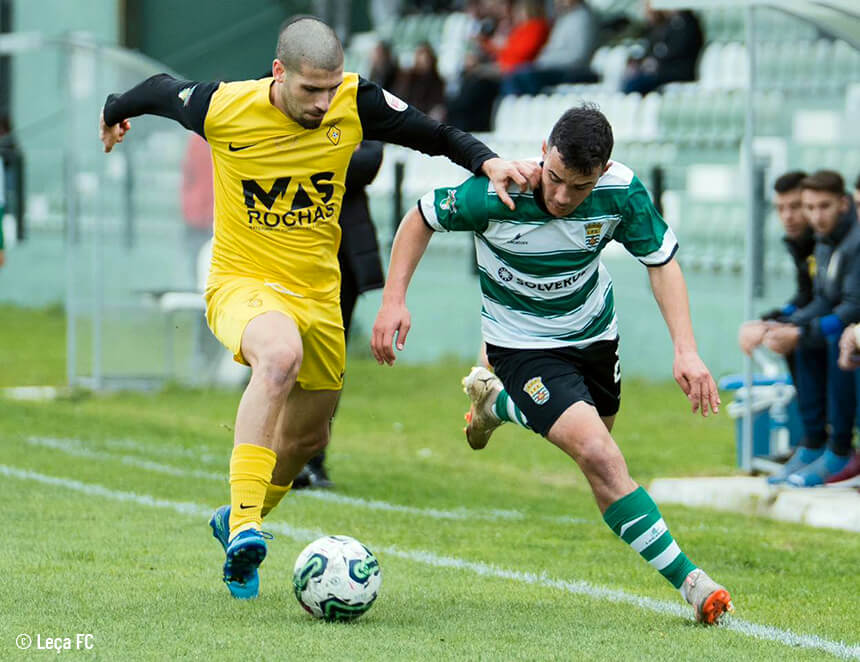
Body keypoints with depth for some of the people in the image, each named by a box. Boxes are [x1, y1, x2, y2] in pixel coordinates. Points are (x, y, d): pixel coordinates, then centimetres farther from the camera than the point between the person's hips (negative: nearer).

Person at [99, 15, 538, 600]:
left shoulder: (357, 104, -13)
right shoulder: (224, 108, -18)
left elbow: (435, 135, -2)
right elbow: (162, 90, 3)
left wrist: (489, 162, -20)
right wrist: (114, 114, 22)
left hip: (317, 290, 5)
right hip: (242, 282, -5)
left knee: (308, 436, 17)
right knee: (281, 354, -38)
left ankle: (238, 521, 47)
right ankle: (243, 525, -40)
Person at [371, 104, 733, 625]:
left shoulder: (622, 191, -23)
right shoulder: (496, 193, -30)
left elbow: (662, 260, -9)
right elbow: (422, 219, -12)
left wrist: (686, 350, -20)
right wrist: (394, 300, -20)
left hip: (594, 330, 5)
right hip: (523, 343, -5)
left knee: (595, 449, 26)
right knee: (599, 456, -23)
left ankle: (496, 399, 51)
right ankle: (686, 579, -17)